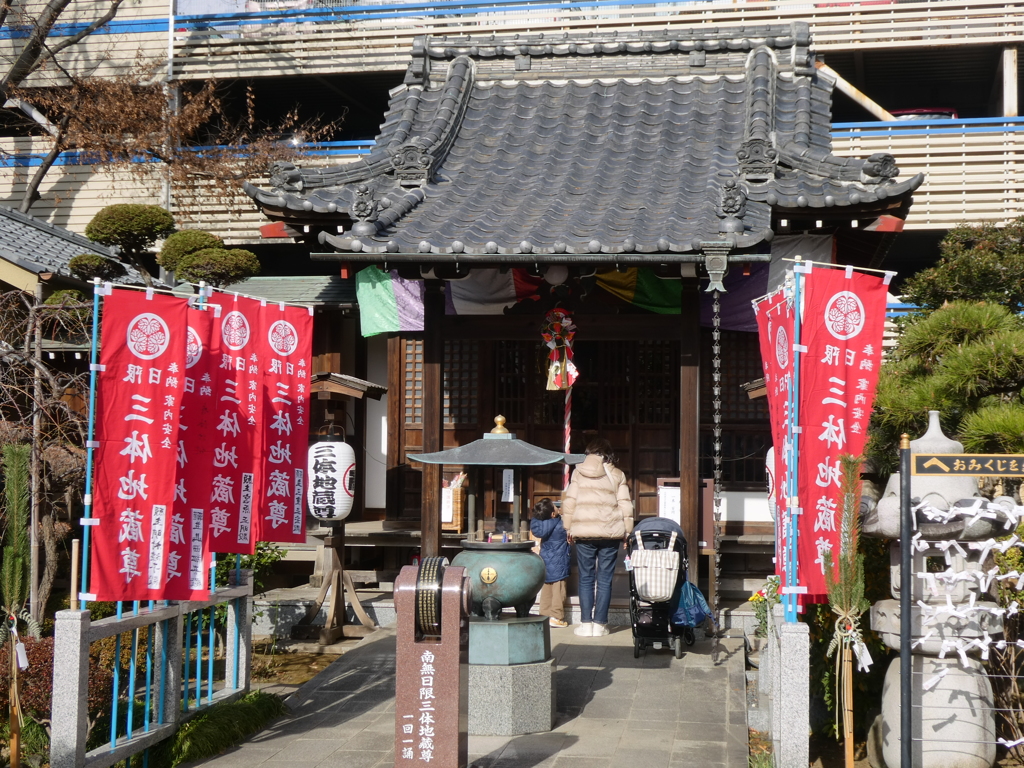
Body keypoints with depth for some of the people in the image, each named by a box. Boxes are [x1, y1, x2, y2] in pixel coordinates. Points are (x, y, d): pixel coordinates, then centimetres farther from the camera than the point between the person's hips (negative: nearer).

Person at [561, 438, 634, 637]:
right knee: (604, 579, 5)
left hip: (583, 532, 0)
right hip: (610, 533, 0)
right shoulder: (617, 475, 6)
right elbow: (625, 506, 3)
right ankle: (600, 624, 5)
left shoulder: (578, 472, 6)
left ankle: (586, 624, 3)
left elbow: (569, 502, 4)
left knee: (586, 578, 6)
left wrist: (568, 528, 11)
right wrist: (627, 531, 9)